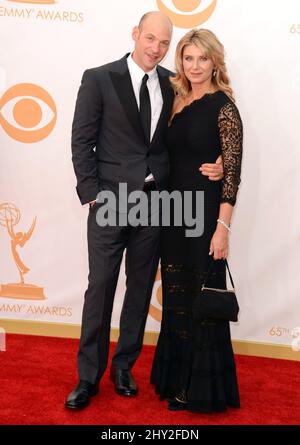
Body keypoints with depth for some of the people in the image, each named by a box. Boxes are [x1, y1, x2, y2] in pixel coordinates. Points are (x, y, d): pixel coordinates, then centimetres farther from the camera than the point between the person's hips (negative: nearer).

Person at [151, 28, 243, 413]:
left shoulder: (223, 107, -9)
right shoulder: (179, 103, 11)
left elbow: (232, 171, -12)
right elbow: (172, 160, 13)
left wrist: (222, 227, -17)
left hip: (205, 212, -6)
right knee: (176, 297, 14)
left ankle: (202, 386, 21)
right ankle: (177, 377, 31)